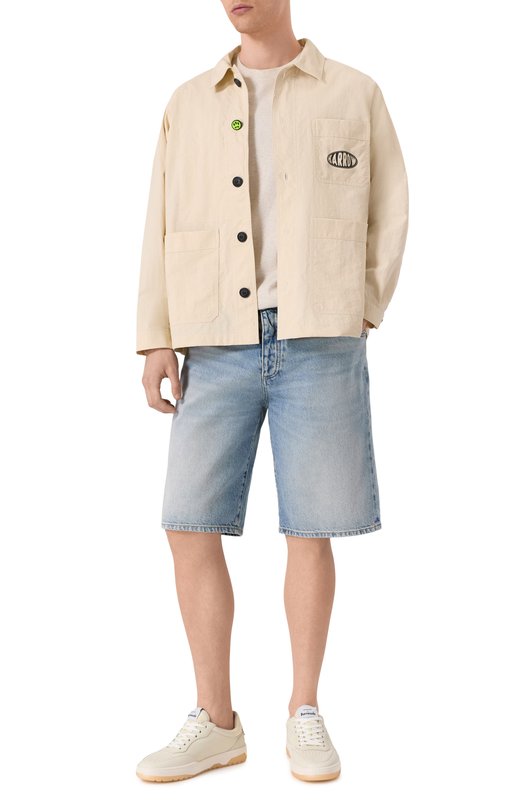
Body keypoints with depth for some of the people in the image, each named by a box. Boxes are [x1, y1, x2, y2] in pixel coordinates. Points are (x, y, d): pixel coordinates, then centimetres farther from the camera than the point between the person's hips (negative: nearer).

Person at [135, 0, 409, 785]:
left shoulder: (356, 94, 9)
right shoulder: (189, 103, 15)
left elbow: (388, 216, 9)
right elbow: (164, 227, 9)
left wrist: (356, 321, -2)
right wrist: (157, 342, -1)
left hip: (318, 346, -2)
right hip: (219, 347, 2)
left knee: (310, 531, -1)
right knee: (191, 528, -4)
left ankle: (305, 716, 15)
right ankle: (216, 722, 8)